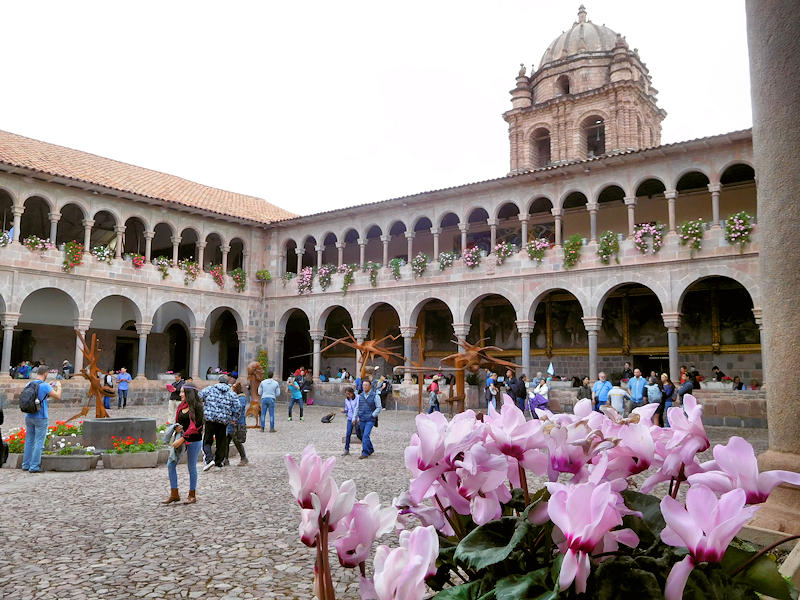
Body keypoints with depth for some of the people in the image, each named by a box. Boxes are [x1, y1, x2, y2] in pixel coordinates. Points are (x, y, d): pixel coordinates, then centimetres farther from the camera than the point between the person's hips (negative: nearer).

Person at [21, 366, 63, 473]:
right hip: (40, 418, -6)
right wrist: (58, 386, 6)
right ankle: (34, 466, 1)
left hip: (28, 417, 6)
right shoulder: (44, 386, -14)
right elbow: (58, 396, -12)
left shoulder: (28, 385, 5)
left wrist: (50, 388, 22)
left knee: (29, 441, 14)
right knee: (39, 443, 0)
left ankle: (26, 465, 19)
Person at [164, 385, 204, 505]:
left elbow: (195, 426, -19)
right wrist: (177, 427, -8)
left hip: (194, 440, -7)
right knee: (170, 464, 1)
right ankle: (174, 494, 12)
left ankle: (192, 495, 18)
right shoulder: (181, 406, 8)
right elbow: (178, 421, 17)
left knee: (191, 467, 3)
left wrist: (182, 439, -24)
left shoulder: (197, 406, -13)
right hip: (182, 438, 7)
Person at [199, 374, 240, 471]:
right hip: (223, 421, 2)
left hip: (210, 419, -1)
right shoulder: (232, 394, 7)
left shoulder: (210, 389, 4)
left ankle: (209, 460, -10)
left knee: (207, 441, 9)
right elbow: (236, 408, 2)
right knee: (221, 443, 16)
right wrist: (234, 419, 12)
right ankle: (218, 462, 22)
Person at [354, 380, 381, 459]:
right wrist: (356, 417, 8)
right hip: (361, 420, 5)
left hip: (370, 420, -5)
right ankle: (371, 450, 30)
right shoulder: (360, 396, 8)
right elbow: (357, 407, 15)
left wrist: (372, 415, -10)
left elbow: (379, 408, -2)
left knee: (366, 435, -16)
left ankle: (365, 453, -10)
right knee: (363, 436, 11)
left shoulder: (375, 396, -4)